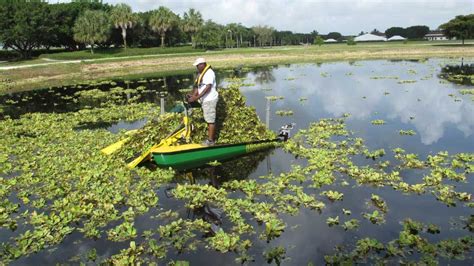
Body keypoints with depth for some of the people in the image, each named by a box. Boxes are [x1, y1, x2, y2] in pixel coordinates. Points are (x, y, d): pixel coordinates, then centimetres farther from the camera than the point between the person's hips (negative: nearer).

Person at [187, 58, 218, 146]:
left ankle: (211, 140, 1)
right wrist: (193, 95, -4)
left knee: (210, 120, -4)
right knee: (208, 120, 14)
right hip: (205, 100, 10)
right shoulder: (200, 73, 14)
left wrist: (196, 97, -27)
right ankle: (211, 138, 23)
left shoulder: (209, 73, -16)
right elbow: (197, 86, 13)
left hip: (210, 100, -10)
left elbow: (208, 88, -24)